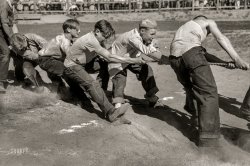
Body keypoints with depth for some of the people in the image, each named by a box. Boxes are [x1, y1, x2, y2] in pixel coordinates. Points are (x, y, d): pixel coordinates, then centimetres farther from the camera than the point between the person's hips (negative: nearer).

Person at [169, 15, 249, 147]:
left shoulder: (184, 27, 41)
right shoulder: (208, 22, 25)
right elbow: (220, 38, 4)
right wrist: (236, 59, -7)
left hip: (174, 57, 7)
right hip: (191, 52, -6)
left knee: (189, 86, 32)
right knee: (208, 93, -7)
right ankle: (209, 140, -16)